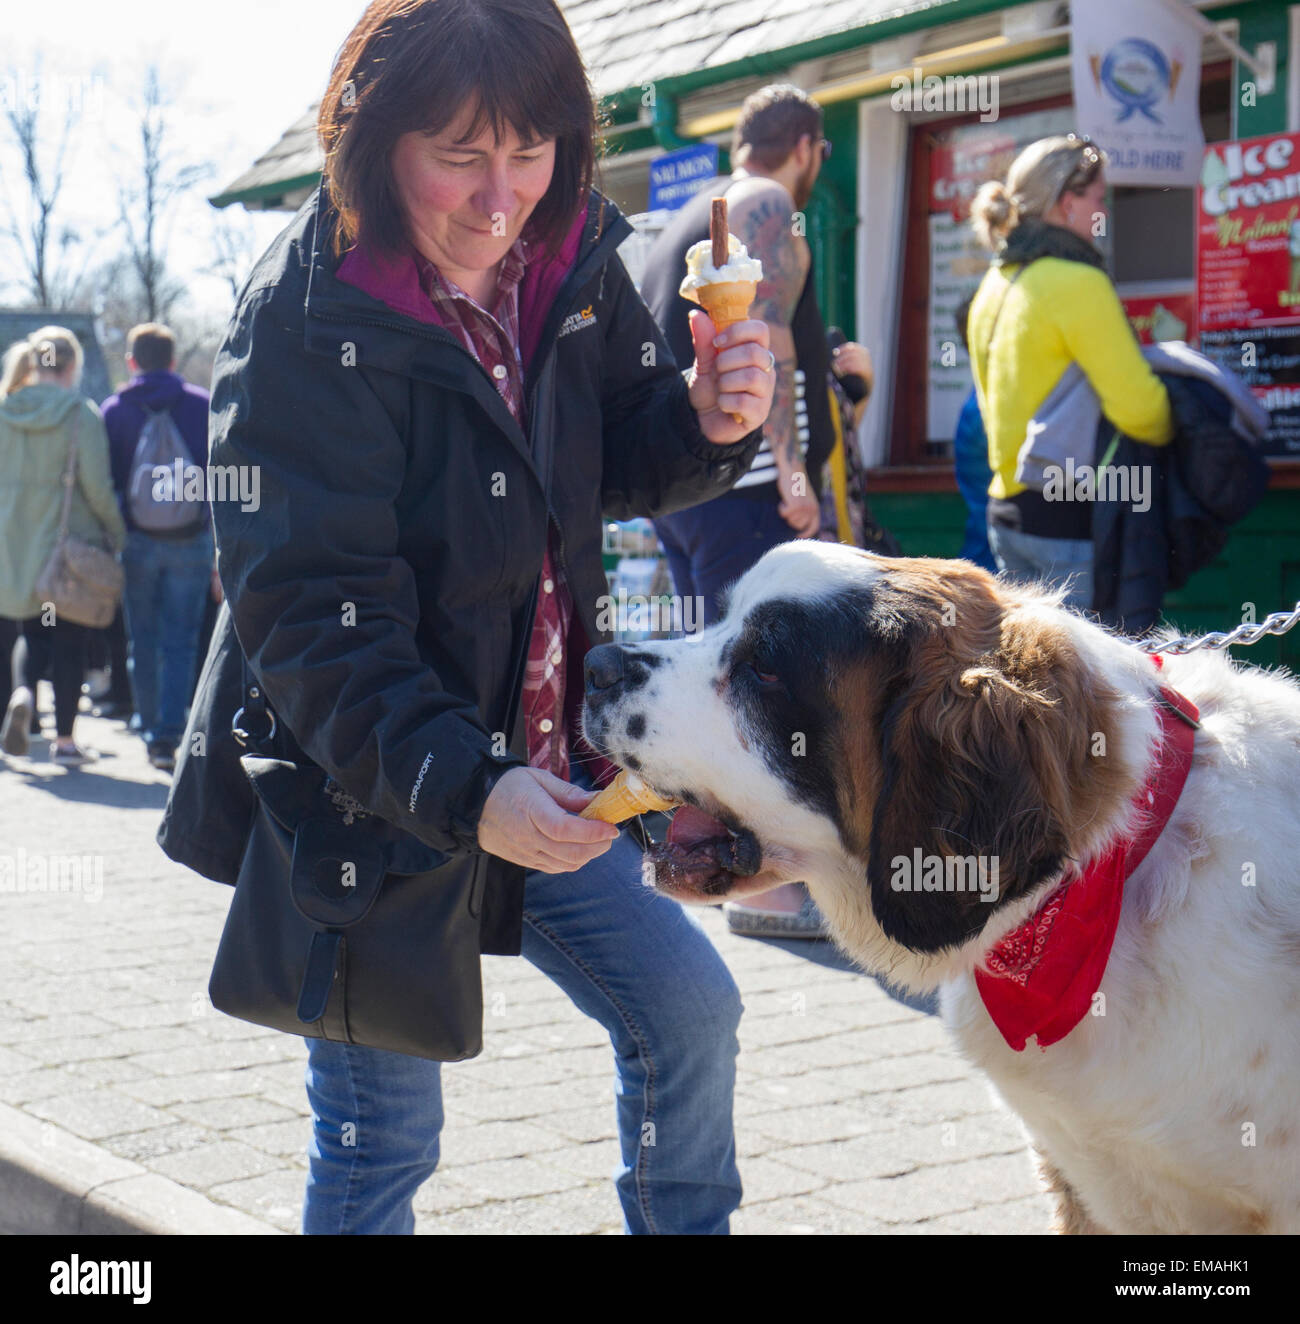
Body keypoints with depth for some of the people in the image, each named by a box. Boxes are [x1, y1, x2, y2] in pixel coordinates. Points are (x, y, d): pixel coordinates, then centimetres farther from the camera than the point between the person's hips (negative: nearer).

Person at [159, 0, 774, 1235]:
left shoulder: (569, 260, -2)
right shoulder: (305, 320, -22)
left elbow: (612, 466, 11)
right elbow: (310, 612, -26)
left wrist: (705, 422, -12)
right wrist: (462, 790, -37)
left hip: (537, 774, 6)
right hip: (357, 795, -6)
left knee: (688, 1013, 12)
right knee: (380, 1140, 5)